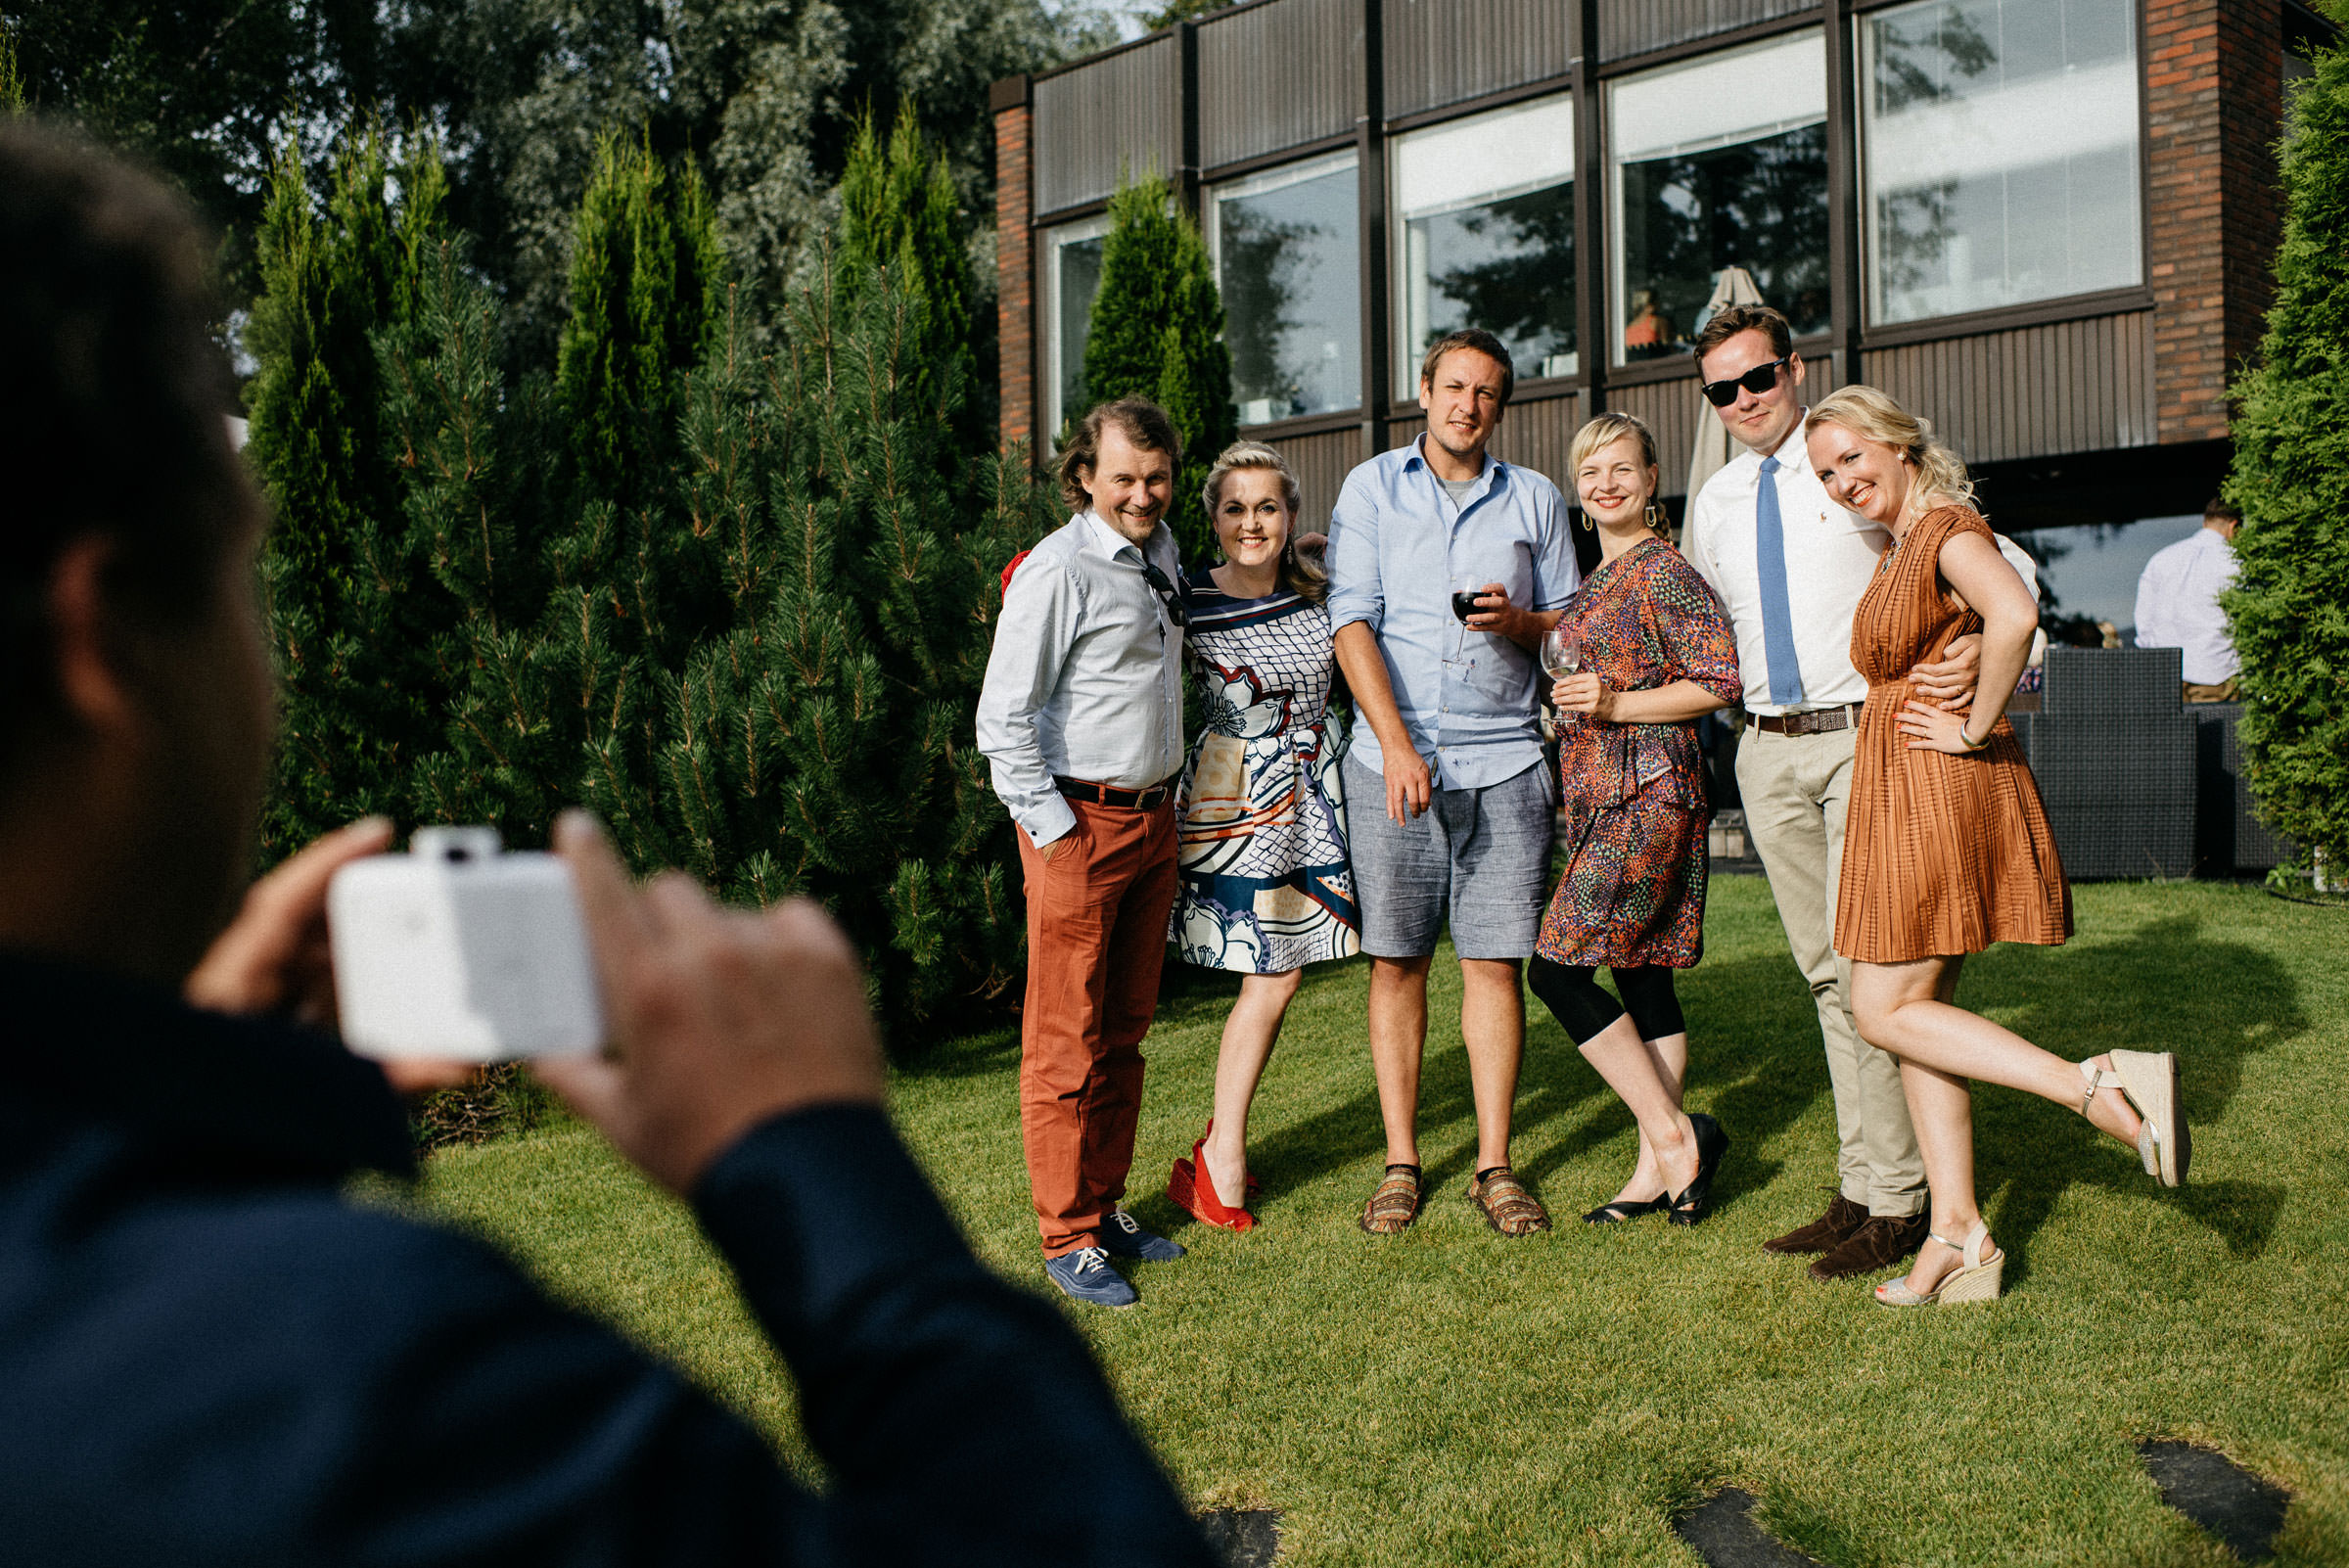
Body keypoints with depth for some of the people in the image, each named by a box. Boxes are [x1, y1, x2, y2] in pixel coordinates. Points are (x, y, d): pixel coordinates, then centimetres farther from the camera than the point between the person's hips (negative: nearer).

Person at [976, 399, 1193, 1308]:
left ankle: (1108, 1205, 26)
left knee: (1126, 1029, 14)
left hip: (1154, 819, 8)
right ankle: (1069, 1239, 9)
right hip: (1080, 823, -8)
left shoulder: (1162, 551, 12)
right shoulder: (1057, 571, -14)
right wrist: (1054, 828, -16)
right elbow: (1003, 719, -16)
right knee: (1066, 1040, -1)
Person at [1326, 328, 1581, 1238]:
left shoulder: (1534, 500, 13)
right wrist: (1396, 743, -13)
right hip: (1393, 759, -1)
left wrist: (1517, 619, -9)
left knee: (1494, 961, 0)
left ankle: (1494, 1166, 10)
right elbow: (1352, 620, -2)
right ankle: (1401, 1163, 12)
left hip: (1503, 761, 1)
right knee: (1395, 960, 1)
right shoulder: (1372, 487, 7)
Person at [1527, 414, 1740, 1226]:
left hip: (1647, 795, -9)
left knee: (1558, 966, -11)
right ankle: (1659, 1166, 15)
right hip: (1600, 795, 9)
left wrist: (1614, 704, -19)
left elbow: (1720, 681, -14)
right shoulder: (1595, 583, 18)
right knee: (1639, 976, 9)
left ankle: (1674, 1134, -2)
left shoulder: (1666, 571, -9)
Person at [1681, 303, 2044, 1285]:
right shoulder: (1710, 505, 14)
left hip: (1867, 735, -5)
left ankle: (1896, 1205, 1)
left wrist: (1982, 650, -25)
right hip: (1768, 753, 6)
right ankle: (1860, 1191, 19)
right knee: (1827, 976, 10)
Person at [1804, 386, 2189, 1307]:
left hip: (1939, 792, -10)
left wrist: (1975, 727, -23)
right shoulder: (1901, 549, 17)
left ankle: (2104, 1087, -10)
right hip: (1899, 793, 10)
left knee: (1887, 1013, -6)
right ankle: (1958, 1237, 12)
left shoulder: (1950, 530, -11)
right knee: (1913, 1008, 9)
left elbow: (2015, 615, -32)